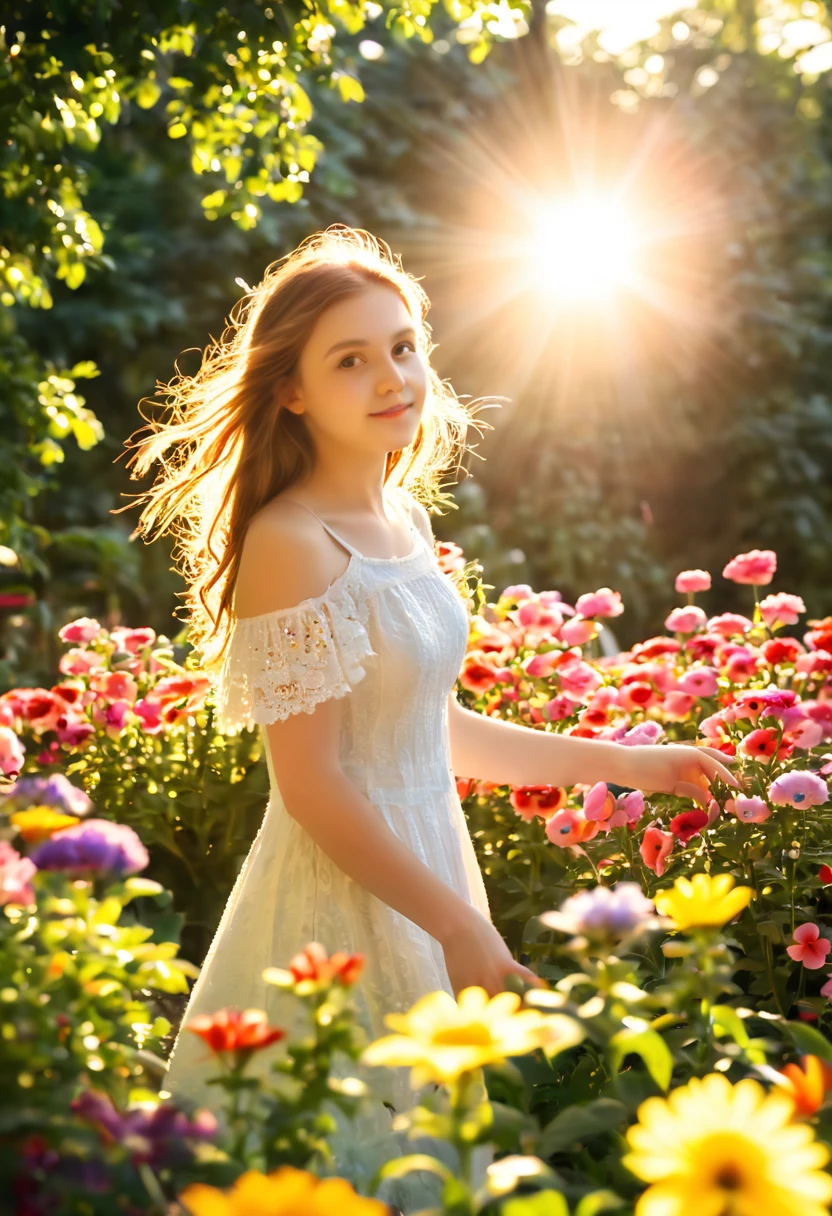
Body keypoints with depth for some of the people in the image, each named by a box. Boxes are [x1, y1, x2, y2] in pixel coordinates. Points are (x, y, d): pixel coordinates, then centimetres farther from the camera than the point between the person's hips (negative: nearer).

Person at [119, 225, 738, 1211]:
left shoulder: (405, 520, 7)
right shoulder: (290, 545, -19)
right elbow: (312, 786, -20)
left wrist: (624, 764, 19)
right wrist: (460, 927, -17)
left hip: (426, 867, 8)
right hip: (343, 901, -8)